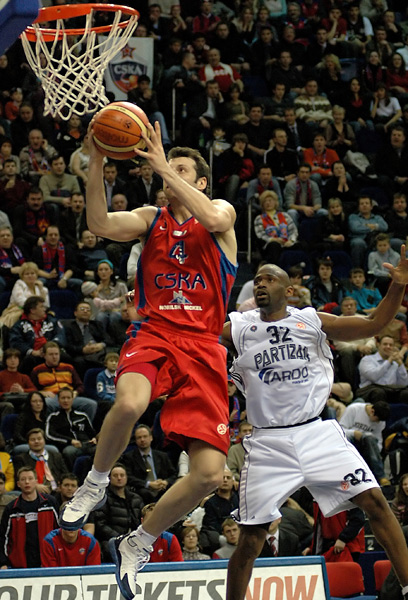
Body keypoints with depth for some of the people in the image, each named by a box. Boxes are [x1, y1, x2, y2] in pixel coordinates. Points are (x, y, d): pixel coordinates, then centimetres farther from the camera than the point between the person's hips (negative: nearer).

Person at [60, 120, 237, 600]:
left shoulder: (222, 213, 10)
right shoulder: (151, 218, 15)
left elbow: (212, 219, -16)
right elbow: (100, 224, -4)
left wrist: (164, 166, -17)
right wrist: (96, 162, -14)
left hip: (203, 346, 0)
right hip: (153, 333, 0)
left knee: (209, 474, -9)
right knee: (129, 403, -38)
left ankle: (138, 544, 13)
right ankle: (96, 483, -10)